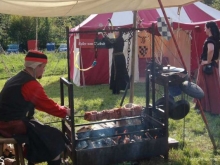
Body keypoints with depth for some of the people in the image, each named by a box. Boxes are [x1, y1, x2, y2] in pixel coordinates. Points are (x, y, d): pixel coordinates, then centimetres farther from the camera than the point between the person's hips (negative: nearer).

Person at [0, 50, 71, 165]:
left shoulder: (18, 78, 12)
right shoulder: (31, 84, -19)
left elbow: (38, 103, 18)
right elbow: (48, 105, -10)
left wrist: (60, 109, 16)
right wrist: (65, 111, 8)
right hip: (13, 125, -10)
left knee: (38, 131, 25)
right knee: (55, 137, -4)